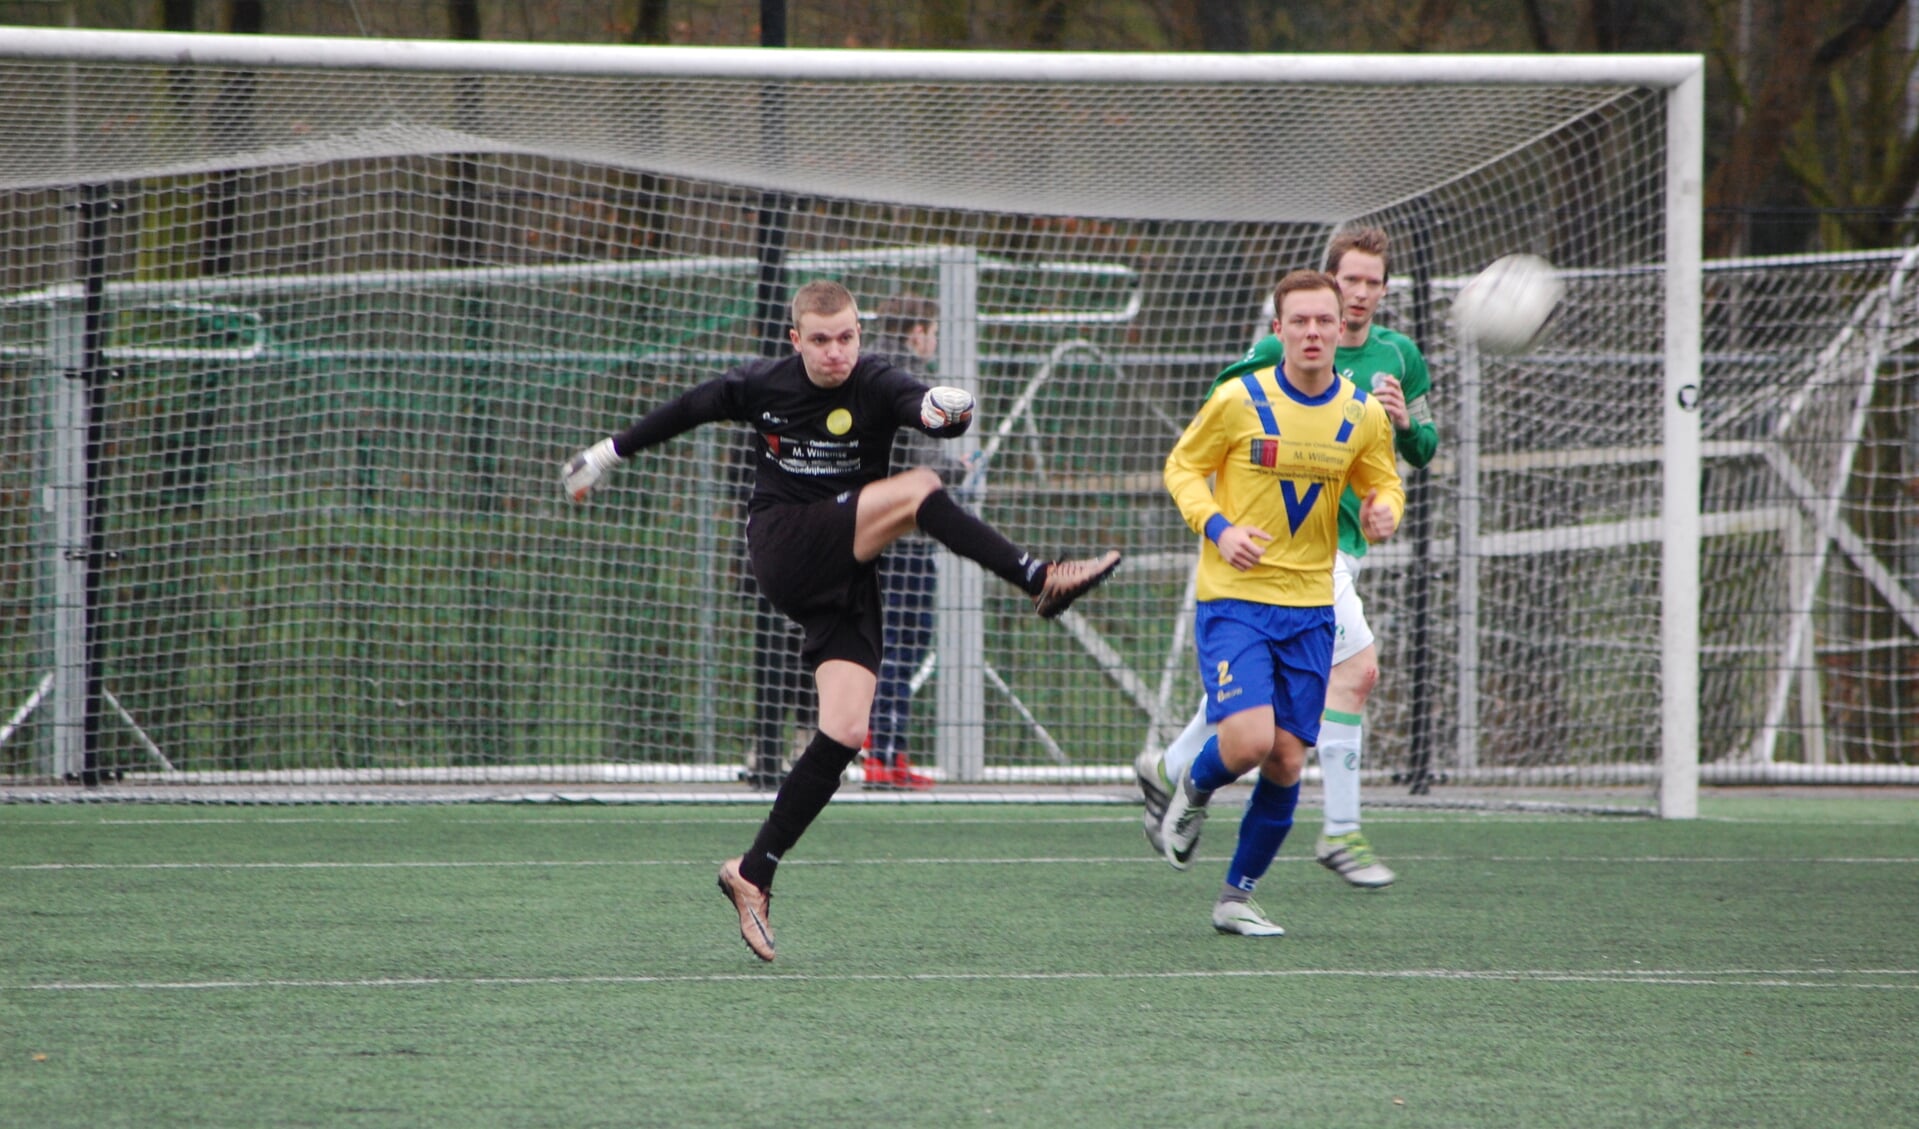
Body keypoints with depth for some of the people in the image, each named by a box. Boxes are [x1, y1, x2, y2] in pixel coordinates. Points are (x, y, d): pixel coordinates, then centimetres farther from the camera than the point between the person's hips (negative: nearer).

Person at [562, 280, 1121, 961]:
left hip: (847, 581, 1)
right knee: (917, 491, -23)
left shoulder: (876, 386, -6)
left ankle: (754, 874, -1)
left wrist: (947, 411, -53)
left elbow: (925, 410, -29)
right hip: (782, 554, -1)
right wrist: (609, 453, 30)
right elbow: (685, 412, 19)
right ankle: (1041, 582, -26)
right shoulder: (761, 386, 0)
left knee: (845, 734, -8)